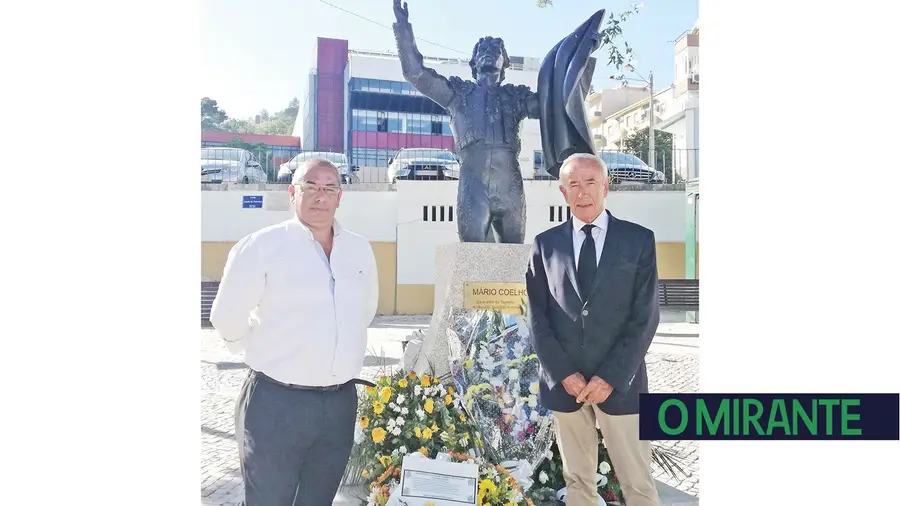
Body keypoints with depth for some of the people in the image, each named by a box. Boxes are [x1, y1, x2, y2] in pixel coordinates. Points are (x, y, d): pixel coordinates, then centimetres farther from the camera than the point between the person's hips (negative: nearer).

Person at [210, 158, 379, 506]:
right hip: (276, 404, -5)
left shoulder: (361, 250, 7)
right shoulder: (261, 246, -9)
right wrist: (267, 357, 5)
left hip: (341, 403, 5)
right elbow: (228, 319, -4)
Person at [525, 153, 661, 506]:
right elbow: (537, 318, 3)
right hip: (564, 382, 2)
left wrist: (611, 377, -11)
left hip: (619, 383, -1)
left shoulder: (639, 240, 1)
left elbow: (646, 317, -4)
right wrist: (564, 373, -8)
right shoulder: (545, 244, 5)